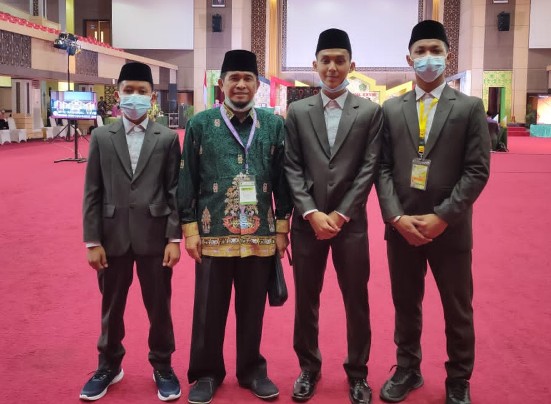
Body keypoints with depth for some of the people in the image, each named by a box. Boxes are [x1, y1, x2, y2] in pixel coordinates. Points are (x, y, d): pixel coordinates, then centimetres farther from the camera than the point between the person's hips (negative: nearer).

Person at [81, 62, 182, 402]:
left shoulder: (168, 138, 1)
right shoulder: (101, 137, 4)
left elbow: (175, 191, -1)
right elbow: (92, 192, 2)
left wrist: (175, 238, -6)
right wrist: (92, 240, -3)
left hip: (154, 236, -1)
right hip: (113, 237, 1)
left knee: (159, 307, 10)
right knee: (111, 307, 14)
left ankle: (163, 367, 28)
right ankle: (109, 366, 33)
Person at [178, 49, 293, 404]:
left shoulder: (274, 125, 4)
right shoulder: (200, 125, 1)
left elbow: (283, 179, 7)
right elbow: (187, 181, 1)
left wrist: (282, 227, 4)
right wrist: (189, 228, -2)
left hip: (260, 235, 1)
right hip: (213, 234, -1)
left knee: (253, 308, 12)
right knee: (209, 309, 8)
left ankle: (252, 370, 29)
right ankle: (207, 373, 25)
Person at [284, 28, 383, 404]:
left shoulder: (370, 112, 2)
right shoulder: (297, 112, 5)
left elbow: (369, 169, -3)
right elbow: (292, 169, 1)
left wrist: (340, 214, -10)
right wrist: (312, 213, -10)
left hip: (350, 221, -1)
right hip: (307, 221, 1)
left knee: (357, 301, 7)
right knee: (306, 299, 10)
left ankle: (357, 372, 24)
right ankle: (309, 367, 28)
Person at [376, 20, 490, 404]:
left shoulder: (470, 107, 0)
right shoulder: (391, 109, 6)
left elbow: (477, 171, -7)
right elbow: (383, 169, 2)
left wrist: (441, 217, -14)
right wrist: (397, 217, -10)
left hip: (450, 229, -2)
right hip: (402, 227, 2)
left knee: (458, 310, 10)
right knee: (406, 305, 15)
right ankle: (407, 370, 33)